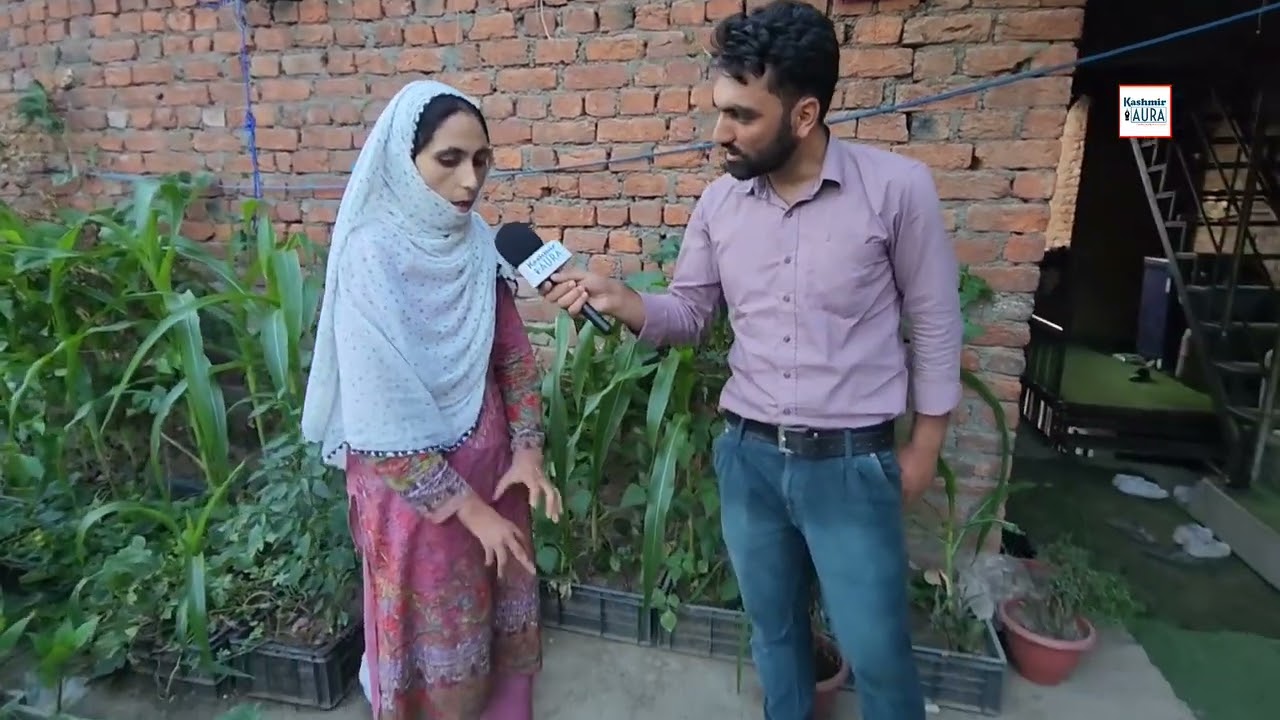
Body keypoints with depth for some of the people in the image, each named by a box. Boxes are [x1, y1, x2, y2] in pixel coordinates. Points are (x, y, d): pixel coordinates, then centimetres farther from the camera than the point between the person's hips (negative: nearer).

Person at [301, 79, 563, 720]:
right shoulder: (370, 256, -20)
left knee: (502, 631, 22)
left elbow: (513, 354, 6)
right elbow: (382, 420, -20)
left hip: (490, 466, 5)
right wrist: (465, 506, -16)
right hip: (411, 485, -5)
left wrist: (527, 451, -4)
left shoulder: (476, 242, -3)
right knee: (446, 661, 14)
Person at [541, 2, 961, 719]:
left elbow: (936, 323, -3)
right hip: (747, 455, 4)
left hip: (852, 464, -3)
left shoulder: (898, 187, -11)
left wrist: (925, 448, 1)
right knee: (774, 627, 22)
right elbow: (689, 314, 7)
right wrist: (617, 298, -13)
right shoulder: (720, 201, 0)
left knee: (878, 652, 11)